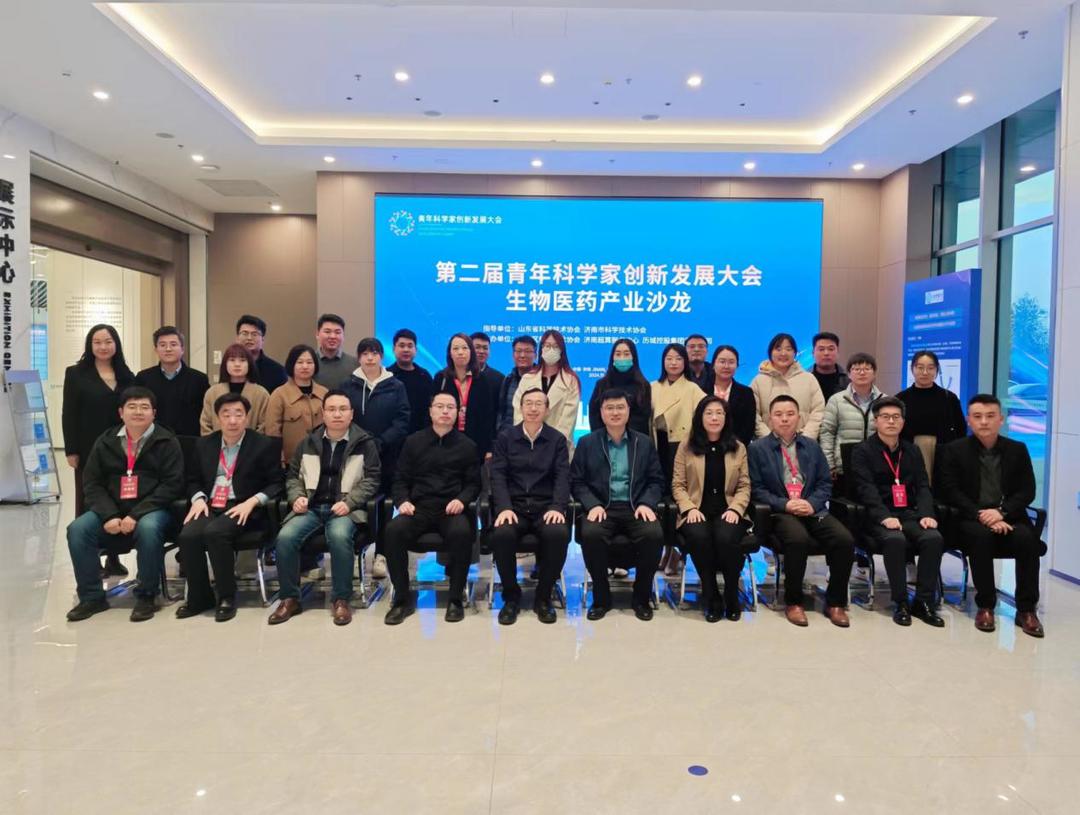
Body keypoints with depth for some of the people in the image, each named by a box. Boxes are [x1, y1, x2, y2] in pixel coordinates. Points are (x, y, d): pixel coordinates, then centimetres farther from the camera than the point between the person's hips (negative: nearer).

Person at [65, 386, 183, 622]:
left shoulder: (166, 441, -2)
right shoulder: (105, 442, 10)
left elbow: (172, 485, -9)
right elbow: (91, 482, 8)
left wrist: (136, 514, -18)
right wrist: (109, 515, -10)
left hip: (152, 509, -4)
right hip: (111, 509, 4)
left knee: (148, 529, -35)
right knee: (77, 529, -19)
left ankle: (146, 597, -16)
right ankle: (92, 597, -4)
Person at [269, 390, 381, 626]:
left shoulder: (365, 443, 4)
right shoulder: (308, 442, 15)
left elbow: (371, 480, 0)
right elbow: (293, 476, 20)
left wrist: (348, 502, -14)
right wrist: (297, 497, 0)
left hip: (345, 508, -3)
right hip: (311, 507, 3)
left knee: (340, 536, -36)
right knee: (285, 537, -25)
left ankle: (341, 600, -19)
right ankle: (289, 598, -6)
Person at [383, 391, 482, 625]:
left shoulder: (467, 445, 12)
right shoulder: (413, 441, 15)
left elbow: (474, 483, 10)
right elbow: (400, 479, 13)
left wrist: (462, 500, -10)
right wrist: (403, 501, -6)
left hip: (452, 508, -1)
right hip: (419, 507, 1)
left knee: (462, 532, -35)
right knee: (394, 530, -30)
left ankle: (455, 599, -16)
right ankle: (402, 598, -14)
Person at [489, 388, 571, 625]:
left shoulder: (557, 439, 9)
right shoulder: (505, 437, 9)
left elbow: (562, 477, 1)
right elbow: (498, 475, 1)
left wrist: (557, 507, -17)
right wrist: (504, 507, -16)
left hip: (546, 506, 0)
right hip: (514, 505, 0)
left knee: (559, 534, -33)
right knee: (501, 534, -32)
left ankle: (543, 597, -9)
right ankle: (511, 596, -7)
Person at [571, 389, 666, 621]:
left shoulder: (645, 442, 14)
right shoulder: (587, 443, 11)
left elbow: (656, 480, 11)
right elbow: (577, 481, 6)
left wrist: (646, 503, -8)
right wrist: (593, 505, -12)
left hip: (636, 507, 1)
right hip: (602, 507, -1)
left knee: (654, 534, -30)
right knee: (590, 533, -33)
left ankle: (641, 597, -7)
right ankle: (601, 597, -10)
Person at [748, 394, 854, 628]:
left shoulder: (812, 446, 18)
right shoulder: (757, 448, 6)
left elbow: (825, 483, 13)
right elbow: (756, 488, 0)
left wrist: (812, 504, -7)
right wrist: (784, 504, -14)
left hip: (813, 510, 4)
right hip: (780, 512, -4)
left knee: (845, 539, -23)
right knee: (798, 539, -35)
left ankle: (835, 602, -3)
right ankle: (793, 602, -13)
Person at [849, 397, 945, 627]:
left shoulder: (912, 451, 18)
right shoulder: (862, 451, 2)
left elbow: (923, 487, 10)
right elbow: (867, 489, -10)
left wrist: (926, 514, -10)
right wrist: (885, 517, -25)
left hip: (909, 513, 4)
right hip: (878, 516, -4)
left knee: (934, 538, -25)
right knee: (895, 539, -34)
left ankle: (923, 602, -13)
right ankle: (901, 603, -19)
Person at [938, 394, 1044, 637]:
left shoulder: (1018, 450, 10)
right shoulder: (955, 450, 3)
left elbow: (1027, 491, 2)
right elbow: (950, 491, -5)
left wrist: (1001, 512, -16)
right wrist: (981, 515, -18)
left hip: (1008, 517, 2)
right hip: (972, 519, -2)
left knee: (1026, 538, -29)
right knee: (981, 535, -34)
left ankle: (1026, 609, -16)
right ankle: (985, 606, -21)